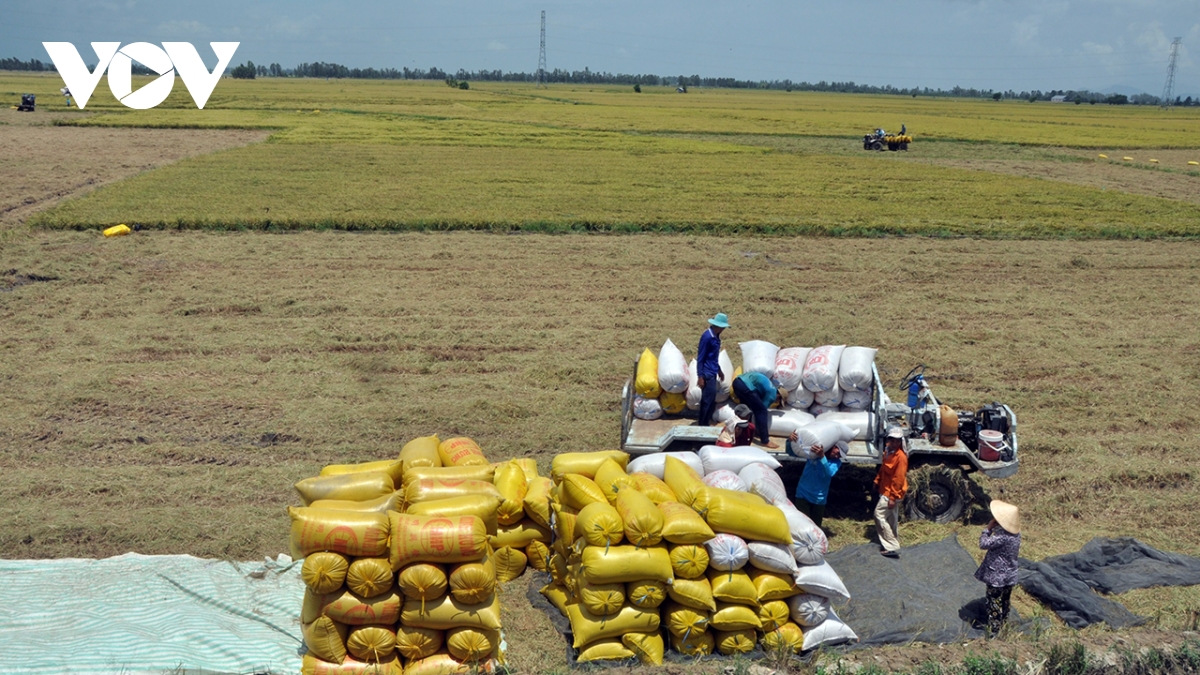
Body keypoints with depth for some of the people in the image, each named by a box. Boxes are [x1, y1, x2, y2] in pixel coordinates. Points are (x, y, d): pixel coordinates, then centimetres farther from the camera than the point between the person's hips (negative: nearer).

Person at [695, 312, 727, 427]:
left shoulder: (715, 336, 10)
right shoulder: (707, 336, -17)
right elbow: (700, 357, -16)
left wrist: (719, 370, 28)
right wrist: (700, 376, -18)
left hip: (712, 373, 9)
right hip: (707, 374, -9)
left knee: (711, 400, 12)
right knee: (707, 400, -6)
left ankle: (705, 424, 19)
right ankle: (702, 425, 1)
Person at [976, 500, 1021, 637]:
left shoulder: (1002, 536, -31)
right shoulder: (1016, 533, -2)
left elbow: (983, 544, -25)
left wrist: (988, 528, -17)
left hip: (997, 577, -8)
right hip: (1009, 575, 8)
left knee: (994, 605, 4)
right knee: (1004, 604, 22)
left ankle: (993, 634, 13)